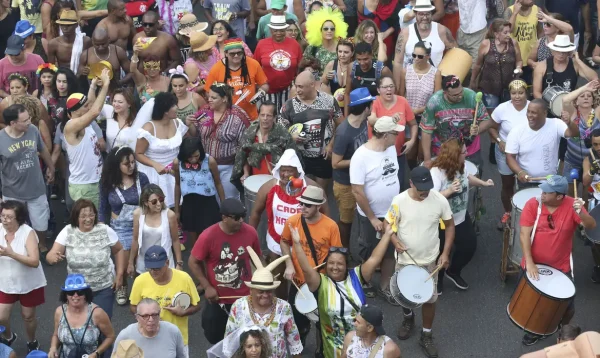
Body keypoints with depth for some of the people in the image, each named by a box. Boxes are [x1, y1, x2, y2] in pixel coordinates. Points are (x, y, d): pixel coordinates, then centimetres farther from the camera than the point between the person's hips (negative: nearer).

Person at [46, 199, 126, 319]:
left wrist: (119, 275, -2)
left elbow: (119, 250, 4)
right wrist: (54, 257, -40)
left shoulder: (106, 231, -12)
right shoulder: (67, 232, -11)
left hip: (104, 288, -1)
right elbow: (51, 255, -16)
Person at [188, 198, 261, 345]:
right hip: (217, 298, -1)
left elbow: (257, 258, 5)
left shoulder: (250, 232, -13)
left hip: (245, 297, 1)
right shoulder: (208, 236, -22)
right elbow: (193, 263, -10)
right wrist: (207, 287, -14)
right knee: (214, 337, 17)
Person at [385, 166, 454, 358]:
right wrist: (395, 240, -28)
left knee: (429, 298, 9)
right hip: (404, 259, 0)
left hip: (429, 260, 0)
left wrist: (446, 253, -10)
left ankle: (426, 335, 29)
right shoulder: (399, 201, -19)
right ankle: (408, 318, 52)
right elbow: (387, 224, -7)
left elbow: (450, 225, -3)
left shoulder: (440, 200, -16)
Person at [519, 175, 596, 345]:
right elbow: (524, 234, -16)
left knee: (568, 307, 8)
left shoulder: (571, 205, -14)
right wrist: (529, 262, -23)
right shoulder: (533, 204, -15)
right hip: (534, 264, 0)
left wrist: (581, 213, -46)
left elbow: (591, 226, -24)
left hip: (561, 267, 0)